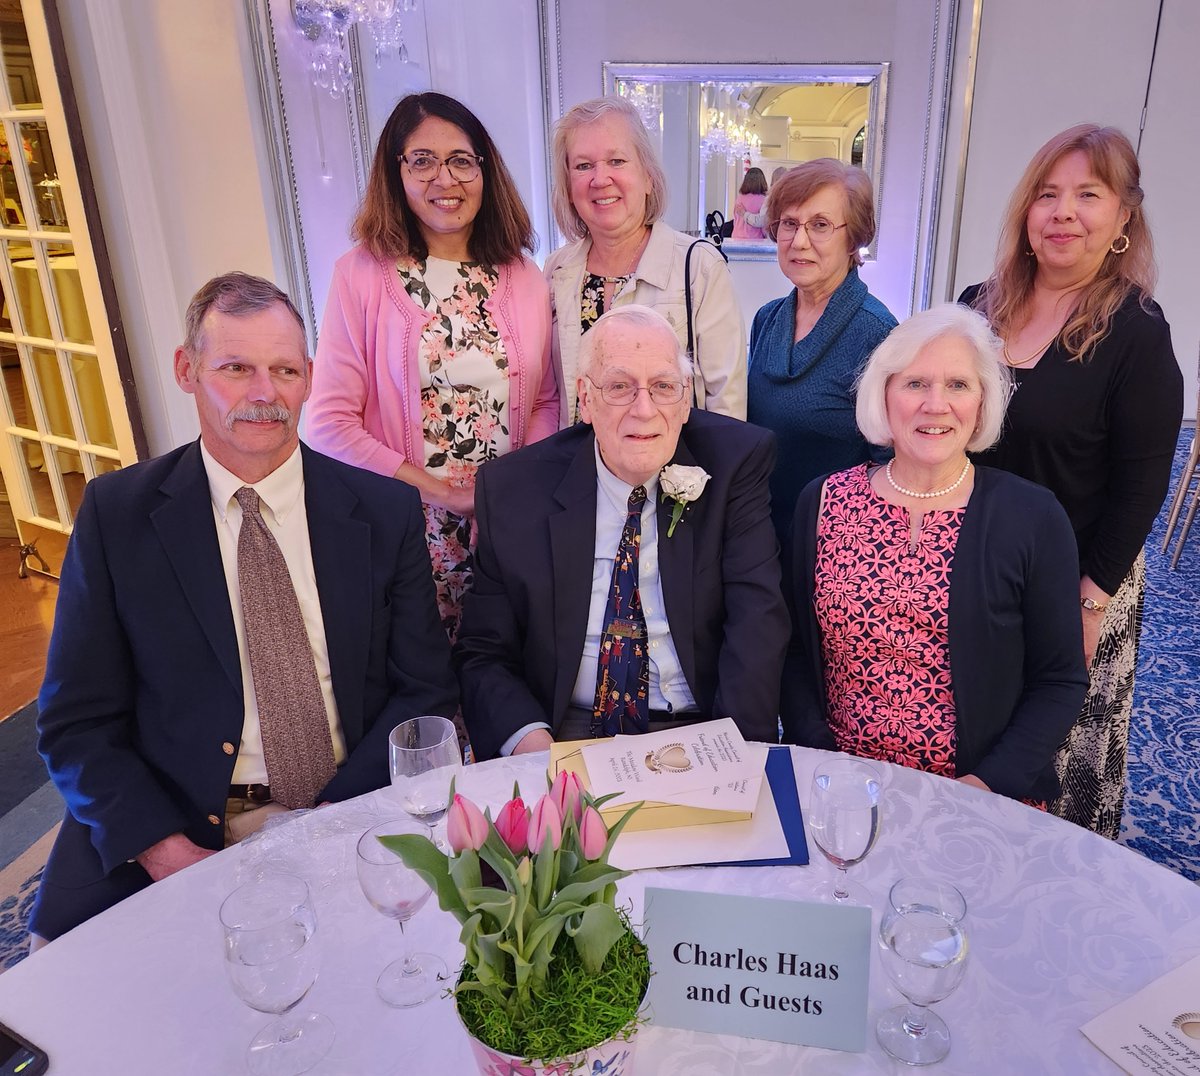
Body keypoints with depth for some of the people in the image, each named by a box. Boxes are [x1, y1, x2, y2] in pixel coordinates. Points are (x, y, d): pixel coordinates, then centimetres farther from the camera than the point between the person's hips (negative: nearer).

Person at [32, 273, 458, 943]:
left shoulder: (386, 511, 0)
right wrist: (166, 851, -14)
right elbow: (78, 722, 1)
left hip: (351, 819, 0)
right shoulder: (116, 513, 0)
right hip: (177, 831, 1)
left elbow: (425, 691, 1)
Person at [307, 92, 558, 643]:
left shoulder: (523, 279, 5)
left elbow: (546, 401, 8)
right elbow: (330, 421, -8)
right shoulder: (360, 275, -5)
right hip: (405, 526, -2)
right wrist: (437, 491, -13)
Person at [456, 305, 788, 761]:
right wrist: (530, 742, -17)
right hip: (565, 731, 0)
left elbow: (758, 620, -8)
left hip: (697, 734, 0)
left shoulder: (736, 462, -3)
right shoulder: (511, 489, -2)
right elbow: (483, 653, 1)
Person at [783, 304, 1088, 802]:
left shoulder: (1033, 517, -3)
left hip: (977, 797, 0)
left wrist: (990, 783, -9)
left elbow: (1059, 680, 2)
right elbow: (796, 650, 6)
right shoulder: (823, 501, 2)